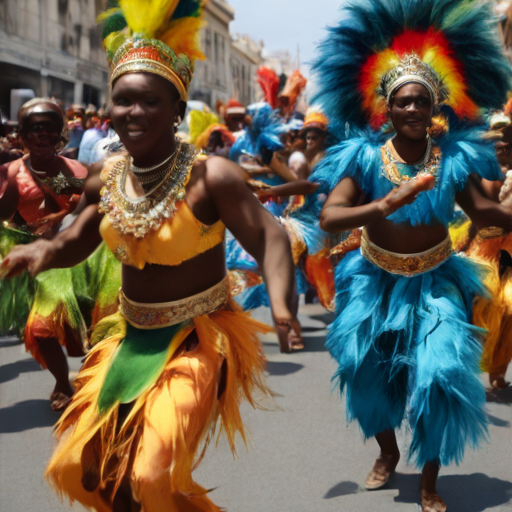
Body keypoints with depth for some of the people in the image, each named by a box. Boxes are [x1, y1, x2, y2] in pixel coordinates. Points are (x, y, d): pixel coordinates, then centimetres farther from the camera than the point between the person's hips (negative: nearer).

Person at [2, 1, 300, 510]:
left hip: (196, 340, -6)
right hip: (131, 338, 6)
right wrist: (43, 251, -10)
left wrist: (280, 305, -42)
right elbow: (77, 240, 12)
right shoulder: (105, 179, -3)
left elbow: (268, 239, -24)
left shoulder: (211, 177, -20)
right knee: (83, 467, 11)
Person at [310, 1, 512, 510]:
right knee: (367, 369, 11)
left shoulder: (453, 156, -10)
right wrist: (383, 206, -39)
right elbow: (328, 218, -25)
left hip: (435, 283, 0)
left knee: (439, 376, -10)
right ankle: (387, 451, 42)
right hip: (376, 281, 1)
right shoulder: (365, 156, -15)